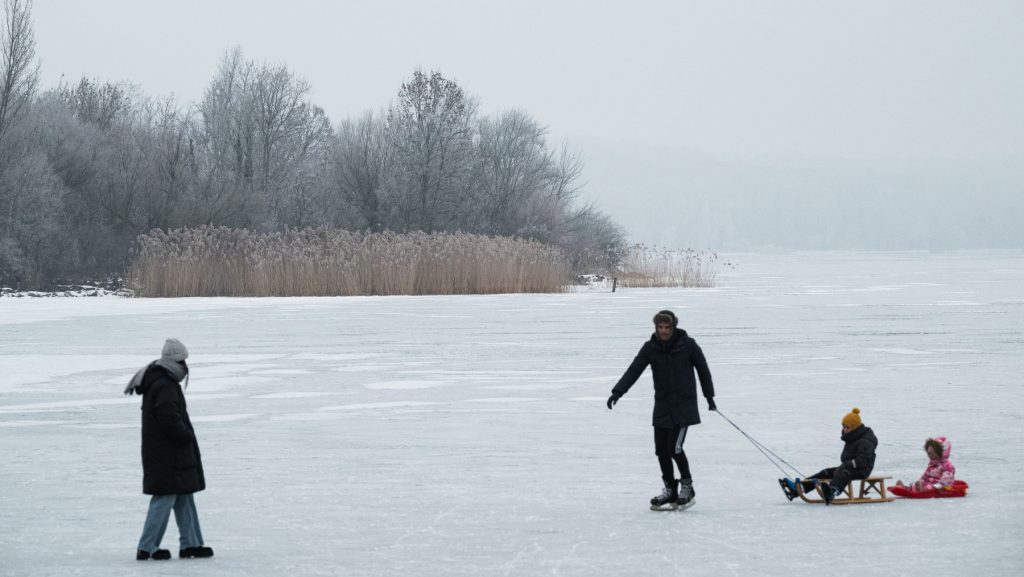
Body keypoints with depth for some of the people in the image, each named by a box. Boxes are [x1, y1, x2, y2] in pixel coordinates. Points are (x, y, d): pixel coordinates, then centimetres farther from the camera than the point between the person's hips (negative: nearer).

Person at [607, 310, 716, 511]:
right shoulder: (651, 348, -2)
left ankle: (687, 485, 8)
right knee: (661, 449, 3)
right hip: (662, 406, 4)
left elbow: (702, 369, 5)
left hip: (684, 405, -4)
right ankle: (670, 490, 17)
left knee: (674, 447, -13)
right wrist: (618, 391, -24)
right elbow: (634, 370, -11)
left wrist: (709, 396, 12)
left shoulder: (688, 345, -8)